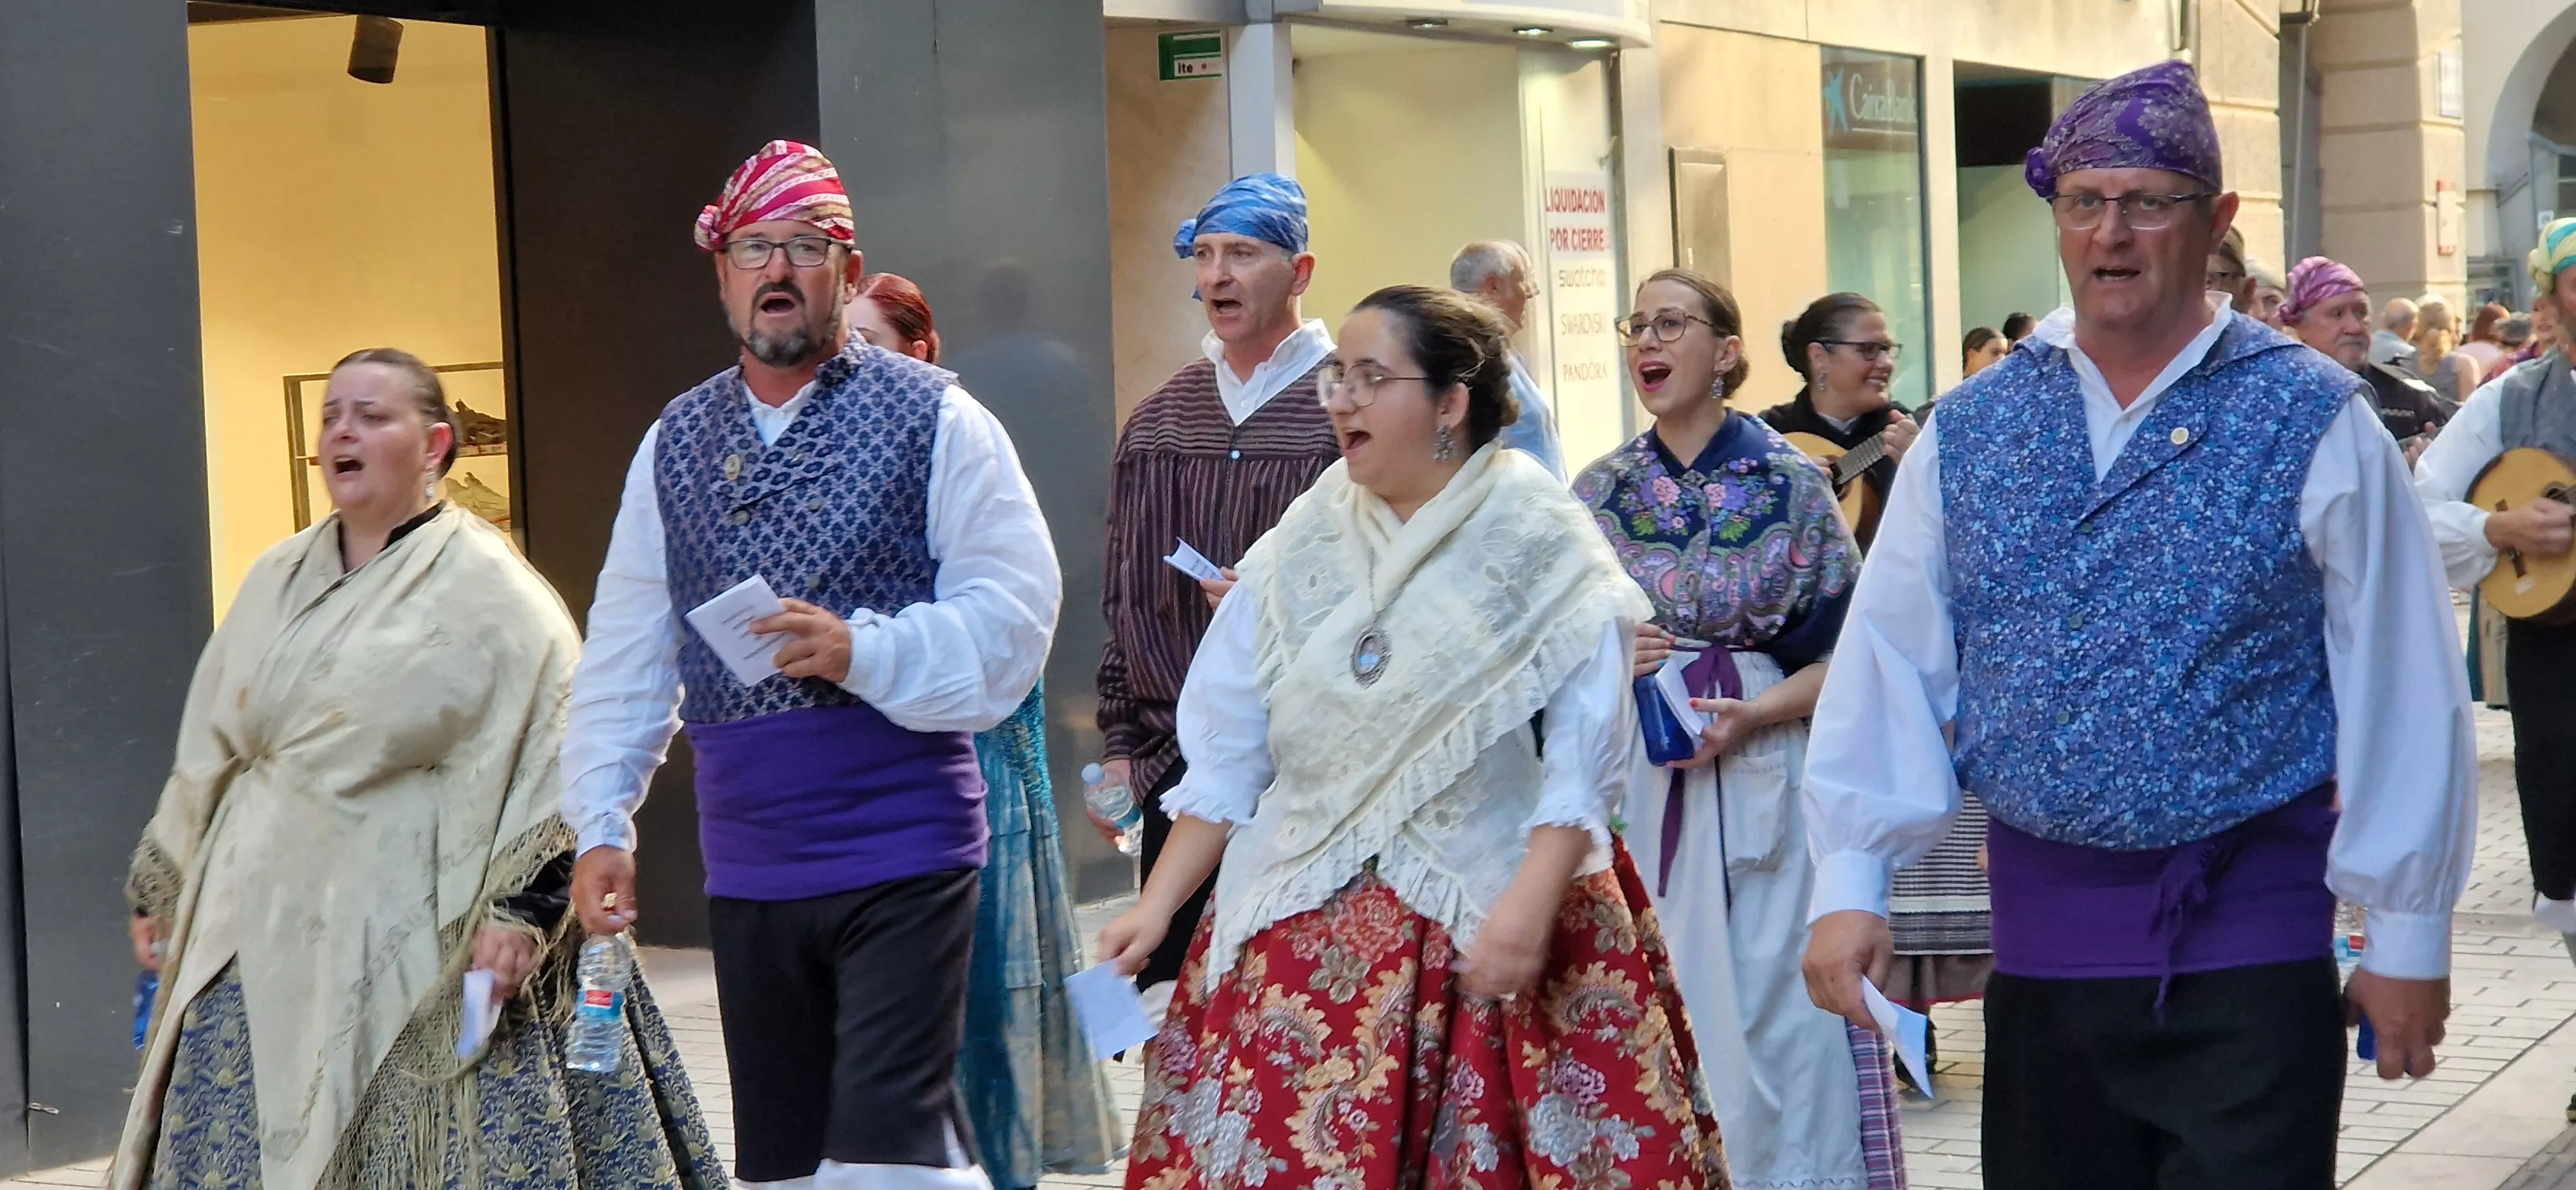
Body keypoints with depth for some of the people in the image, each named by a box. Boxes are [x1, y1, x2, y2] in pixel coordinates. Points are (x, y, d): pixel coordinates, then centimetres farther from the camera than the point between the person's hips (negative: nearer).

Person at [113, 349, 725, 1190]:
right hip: (267, 937, 6)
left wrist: (523, 908, -19)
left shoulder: (489, 589, -4)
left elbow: (558, 754, -11)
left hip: (419, 942, -6)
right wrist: (161, 891, 21)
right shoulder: (280, 583, 15)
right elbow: (207, 756, 21)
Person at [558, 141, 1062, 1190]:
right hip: (748, 869, 5)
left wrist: (863, 652, -20)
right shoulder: (675, 443, 12)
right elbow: (627, 653, 13)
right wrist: (602, 822, 6)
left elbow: (1012, 611, -7)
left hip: (902, 858, -5)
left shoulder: (932, 420, -1)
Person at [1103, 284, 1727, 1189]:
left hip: (1496, 929, -3)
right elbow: (1227, 762, 9)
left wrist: (1529, 907, -22)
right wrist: (1156, 907, 2)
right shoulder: (1300, 555, 7)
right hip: (1306, 940, 3)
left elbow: (1581, 764, -11)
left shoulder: (1542, 553, -4)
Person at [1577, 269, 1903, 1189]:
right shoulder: (1599, 493, 7)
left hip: (1764, 774, -3)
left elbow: (1848, 653, -2)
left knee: (1772, 1006, -3)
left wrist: (1752, 714, -16)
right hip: (1635, 770, 3)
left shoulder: (1791, 482, -2)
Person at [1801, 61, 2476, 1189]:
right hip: (2039, 930, 4)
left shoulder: (2312, 425, -6)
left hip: (2248, 938, -3)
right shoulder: (1970, 432, 5)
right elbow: (1887, 666, 3)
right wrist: (1850, 884, -7)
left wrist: (2408, 935, -6)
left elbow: (2402, 691, -5)